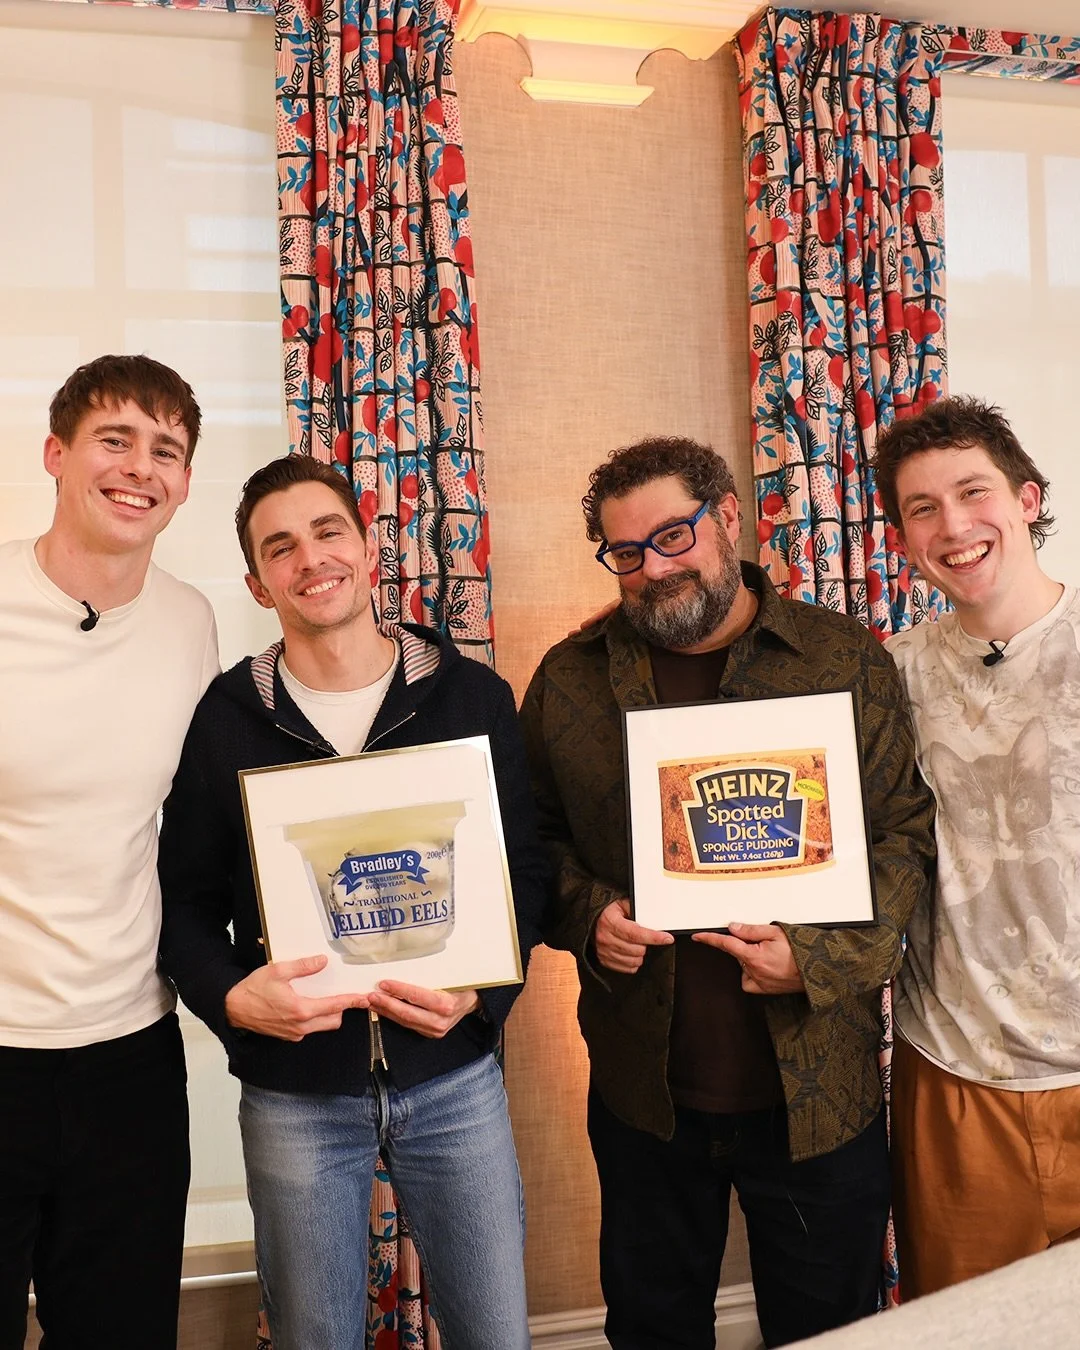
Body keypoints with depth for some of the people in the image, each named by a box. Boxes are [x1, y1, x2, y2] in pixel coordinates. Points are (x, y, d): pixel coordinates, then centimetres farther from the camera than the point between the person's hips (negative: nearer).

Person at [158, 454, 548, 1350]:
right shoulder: (225, 718, -2)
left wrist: (480, 991, -15)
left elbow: (525, 867, 1)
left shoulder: (474, 697, -1)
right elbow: (186, 900, 2)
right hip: (292, 1090, 0)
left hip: (454, 1074, 1)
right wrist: (230, 996, -18)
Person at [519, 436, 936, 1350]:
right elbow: (534, 836, 7)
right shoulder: (569, 679, 1)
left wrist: (821, 956, -18)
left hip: (818, 1086, -1)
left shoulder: (850, 662, -4)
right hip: (644, 1091, 2)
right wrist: (587, 915, -12)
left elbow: (906, 832, -5)